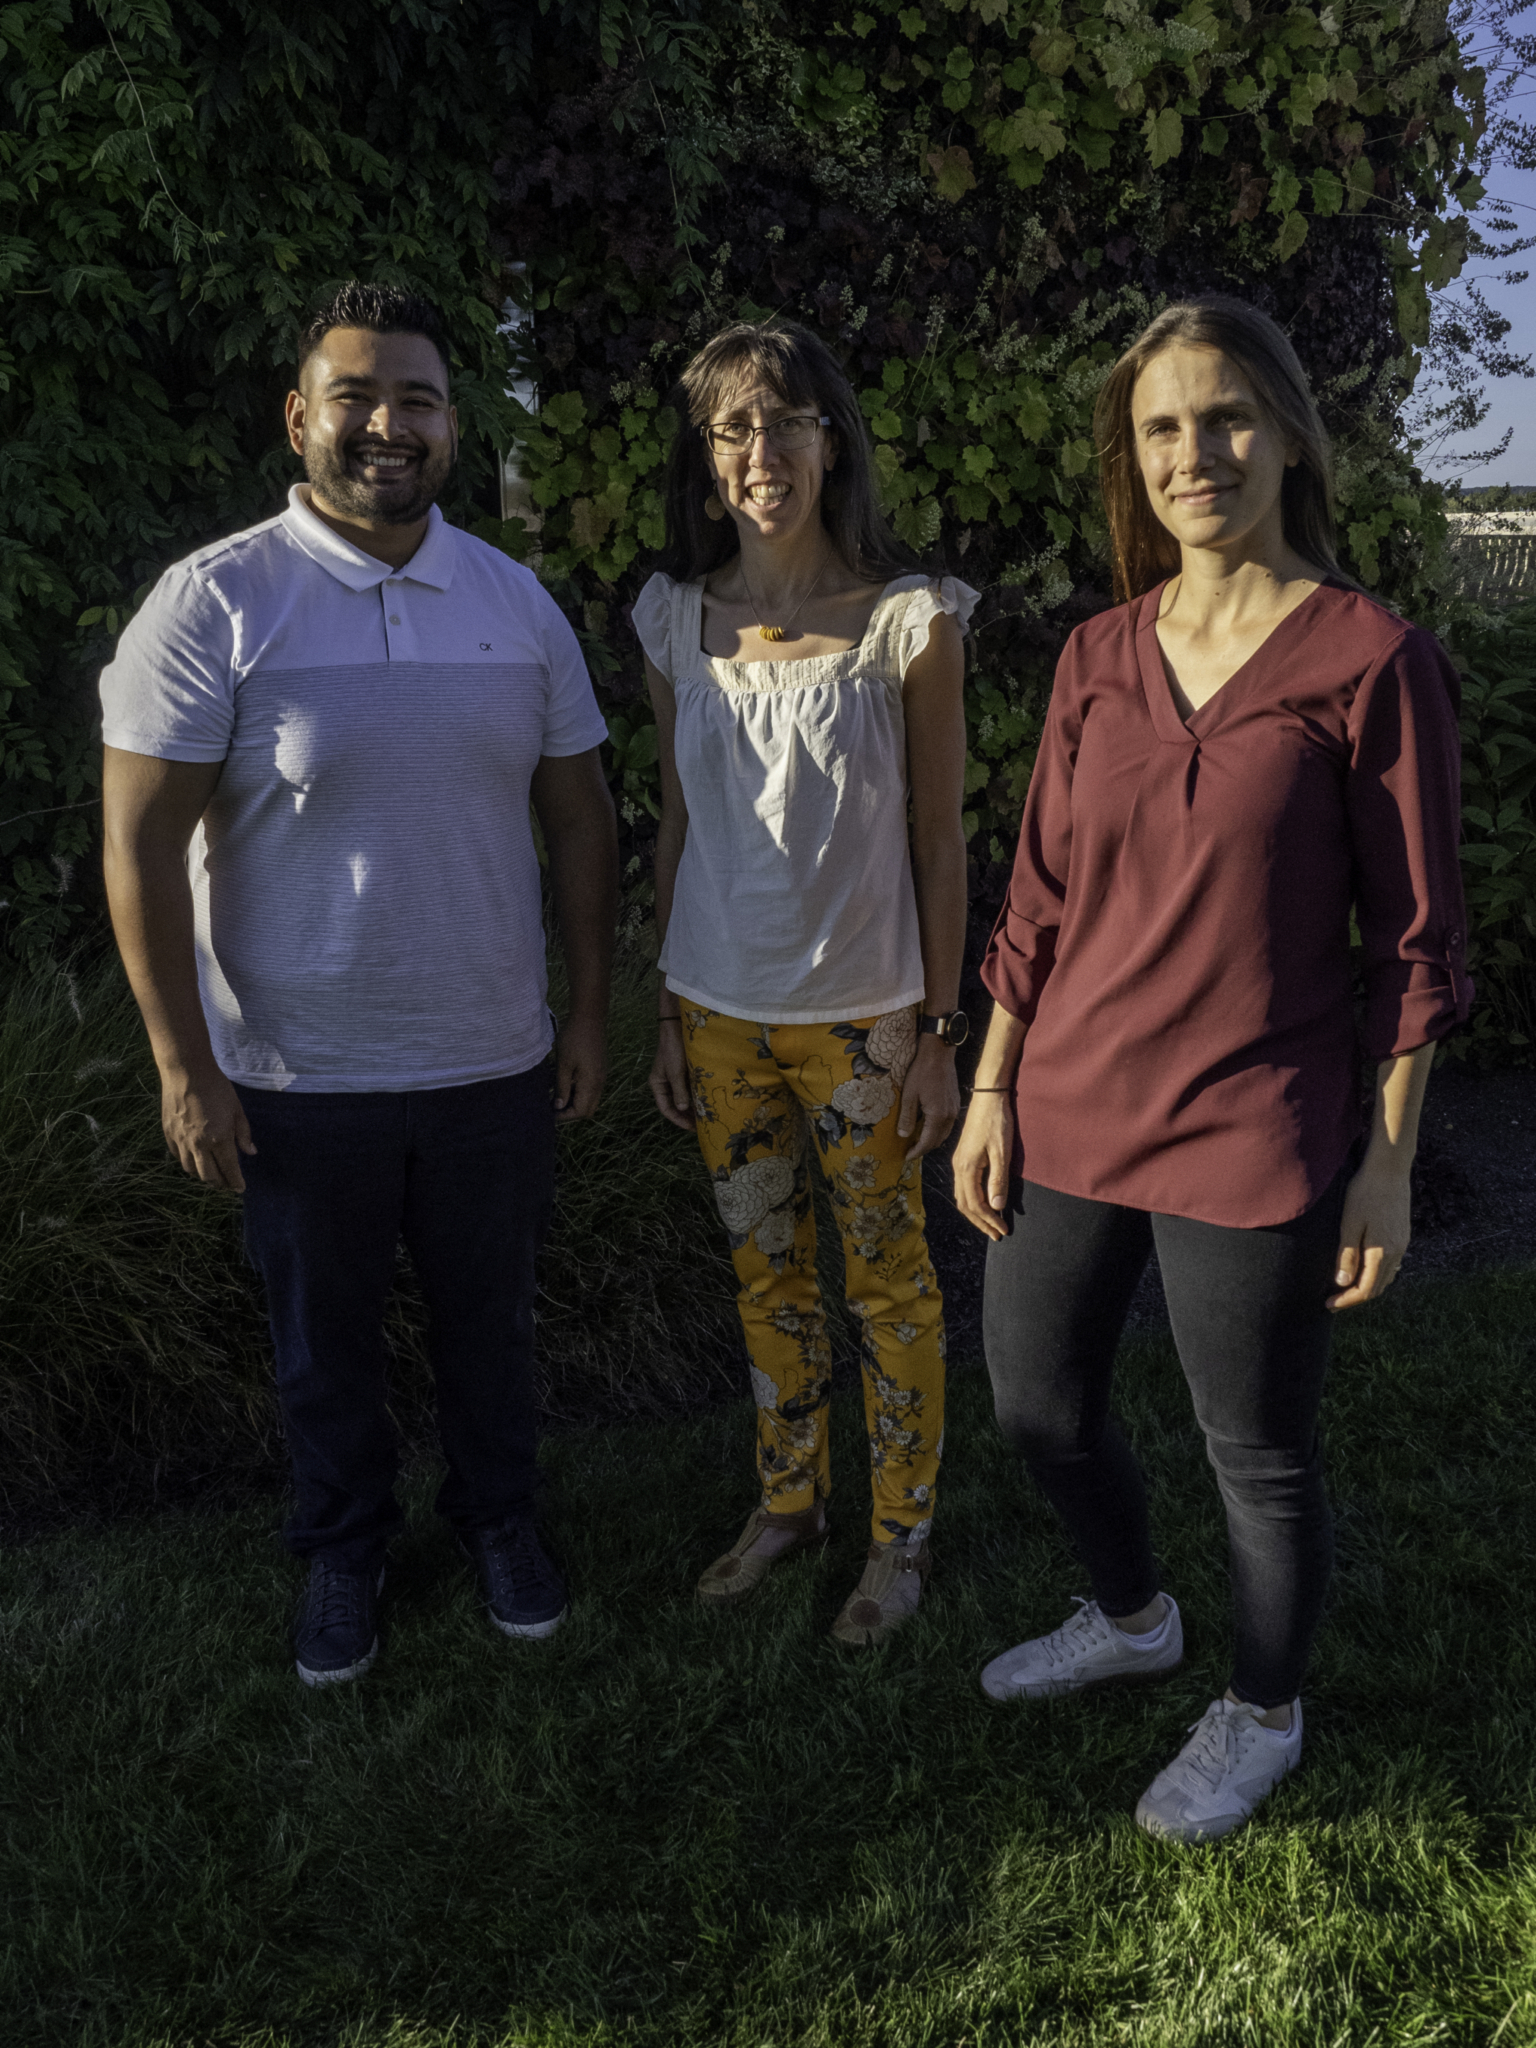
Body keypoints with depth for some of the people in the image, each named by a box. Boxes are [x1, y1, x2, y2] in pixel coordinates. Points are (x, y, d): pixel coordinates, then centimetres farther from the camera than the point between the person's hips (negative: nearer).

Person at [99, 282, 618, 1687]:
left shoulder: (518, 604, 1)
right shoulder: (216, 601, -12)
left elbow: (580, 820, 7)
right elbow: (141, 843, -11)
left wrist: (590, 1015, 5)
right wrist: (185, 1067, -12)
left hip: (493, 1062, 3)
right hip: (298, 1078, -2)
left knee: (491, 1320, 19)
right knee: (325, 1342, 16)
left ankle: (499, 1518, 43)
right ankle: (344, 1550, 40)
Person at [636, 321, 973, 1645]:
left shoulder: (908, 618, -9)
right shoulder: (678, 617, 1)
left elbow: (938, 838, -6)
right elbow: (678, 824, 7)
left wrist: (941, 1032, -6)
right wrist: (670, 1014, 8)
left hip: (862, 1012, -3)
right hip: (722, 1011, 4)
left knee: (889, 1279, 10)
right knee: (765, 1271, 17)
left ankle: (904, 1534, 29)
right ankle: (791, 1500, 37)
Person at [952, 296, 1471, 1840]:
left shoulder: (1373, 659, -10)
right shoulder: (1098, 656, 4)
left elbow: (1413, 939, -6)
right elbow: (1040, 903, 8)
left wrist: (1389, 1165, -6)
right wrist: (991, 1091, 7)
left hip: (1252, 1136, -5)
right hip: (1071, 1111, 5)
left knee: (1258, 1453, 11)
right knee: (1035, 1406, 18)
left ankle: (1262, 1715, 40)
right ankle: (1131, 1618, 48)